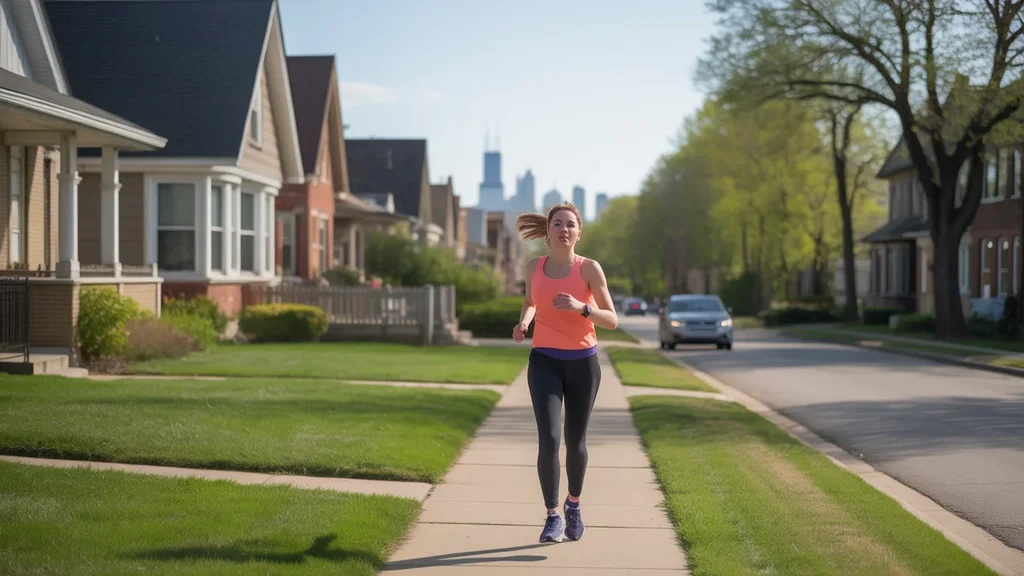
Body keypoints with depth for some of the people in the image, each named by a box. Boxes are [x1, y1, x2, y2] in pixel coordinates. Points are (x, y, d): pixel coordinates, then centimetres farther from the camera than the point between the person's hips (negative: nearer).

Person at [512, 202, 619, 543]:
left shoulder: (589, 268, -9)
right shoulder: (534, 267, -1)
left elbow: (612, 321, -8)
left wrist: (581, 308, -25)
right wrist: (523, 323, -1)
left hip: (583, 363, -1)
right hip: (545, 362, 1)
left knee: (575, 442, 9)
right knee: (549, 439, -16)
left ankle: (574, 504, 37)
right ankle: (553, 517, -4)